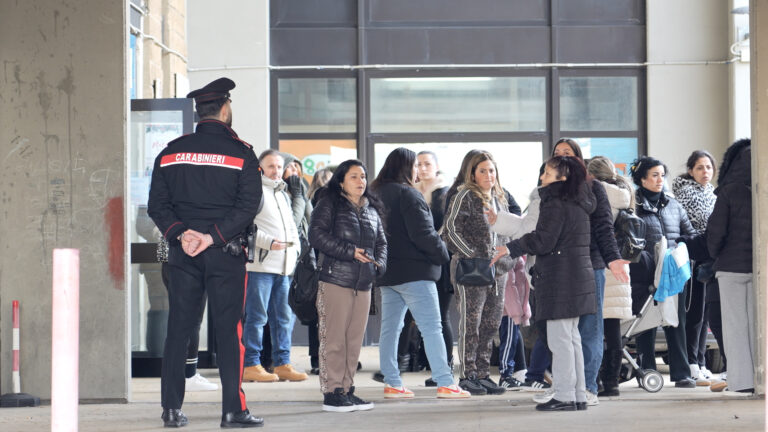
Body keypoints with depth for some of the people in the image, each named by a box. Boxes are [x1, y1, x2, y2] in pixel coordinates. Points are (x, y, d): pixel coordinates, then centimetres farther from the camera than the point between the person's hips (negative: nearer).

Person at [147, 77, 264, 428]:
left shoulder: (171, 152, 8)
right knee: (227, 329, 0)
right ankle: (233, 410, -1)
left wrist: (180, 233, -6)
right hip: (225, 254, -3)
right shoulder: (240, 152, -3)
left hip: (182, 252, 3)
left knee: (178, 329, 7)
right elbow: (248, 205, -11)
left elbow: (157, 204, 2)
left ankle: (172, 409, 6)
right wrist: (213, 237, -13)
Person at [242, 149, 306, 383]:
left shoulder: (284, 195, 24)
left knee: (284, 317, 8)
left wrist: (294, 251, 13)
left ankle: (282, 363, 13)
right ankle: (251, 365, -3)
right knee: (257, 316, -7)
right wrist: (268, 242, -19)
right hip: (260, 264, -8)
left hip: (284, 267, 8)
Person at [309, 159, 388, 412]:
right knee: (334, 338, -7)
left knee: (355, 339, 6)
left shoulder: (371, 210, 20)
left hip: (363, 282, 6)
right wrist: (349, 252, -16)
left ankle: (347, 389, 13)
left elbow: (381, 242, 24)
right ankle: (331, 393, -4)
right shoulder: (328, 206, 0)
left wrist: (379, 263, 3)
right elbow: (317, 235, -12)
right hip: (335, 280, -6)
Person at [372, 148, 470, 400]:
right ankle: (444, 383, -8)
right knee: (432, 328, -6)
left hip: (386, 272, 8)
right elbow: (422, 233, -16)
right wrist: (443, 253, -3)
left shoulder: (376, 194, 12)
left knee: (390, 328, 9)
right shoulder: (407, 194, -13)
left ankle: (392, 384, 9)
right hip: (413, 271, -8)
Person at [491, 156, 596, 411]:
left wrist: (512, 249, -6)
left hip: (560, 279, -10)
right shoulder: (578, 204, 16)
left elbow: (543, 241, -18)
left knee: (560, 339, -6)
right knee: (571, 338, 14)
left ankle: (565, 397, -5)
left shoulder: (556, 205, -14)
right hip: (578, 277, 10)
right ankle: (579, 396, 16)